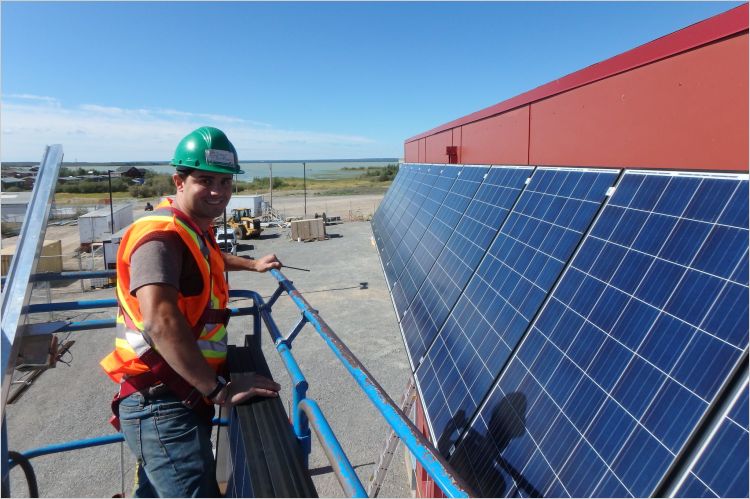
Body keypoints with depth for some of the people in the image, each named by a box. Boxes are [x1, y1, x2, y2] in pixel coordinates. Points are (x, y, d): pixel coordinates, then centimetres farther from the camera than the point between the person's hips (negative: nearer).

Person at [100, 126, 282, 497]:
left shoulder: (196, 230, 13)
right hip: (162, 405, -10)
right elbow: (161, 321, -33)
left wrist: (253, 265, 48)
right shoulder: (162, 234, -19)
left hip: (181, 399, 10)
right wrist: (219, 389, -29)